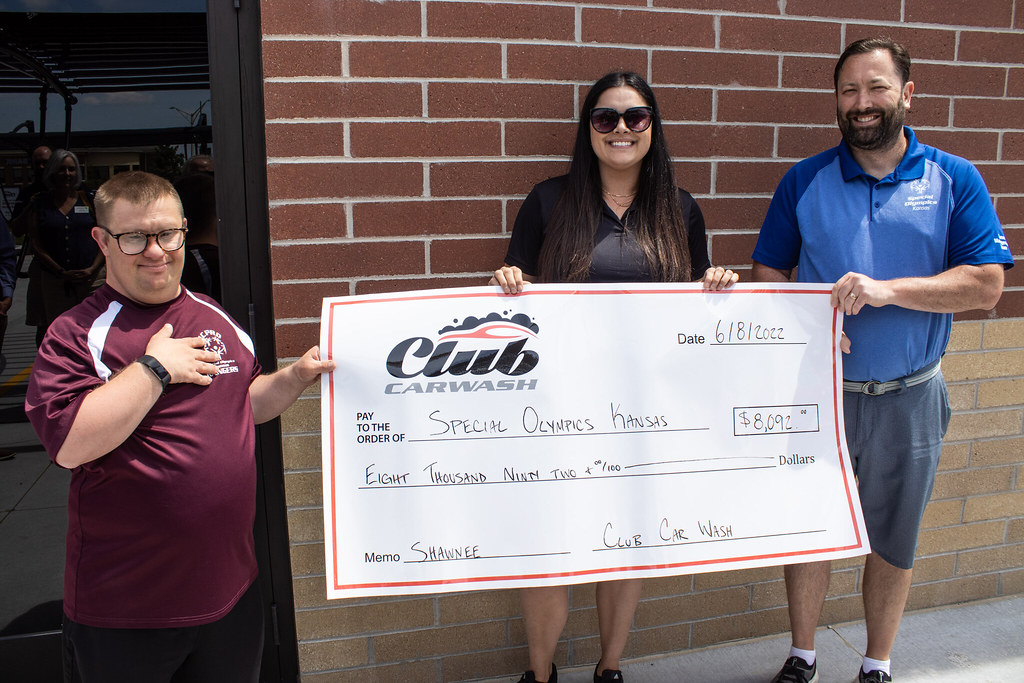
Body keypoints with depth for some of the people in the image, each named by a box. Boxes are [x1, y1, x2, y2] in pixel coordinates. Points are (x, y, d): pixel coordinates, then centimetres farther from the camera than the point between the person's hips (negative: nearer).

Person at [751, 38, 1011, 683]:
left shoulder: (954, 179, -1)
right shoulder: (804, 181, 1)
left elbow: (987, 284, -8)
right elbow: (768, 275, 2)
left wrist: (886, 290, -21)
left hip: (908, 398, 0)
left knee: (894, 540, 14)